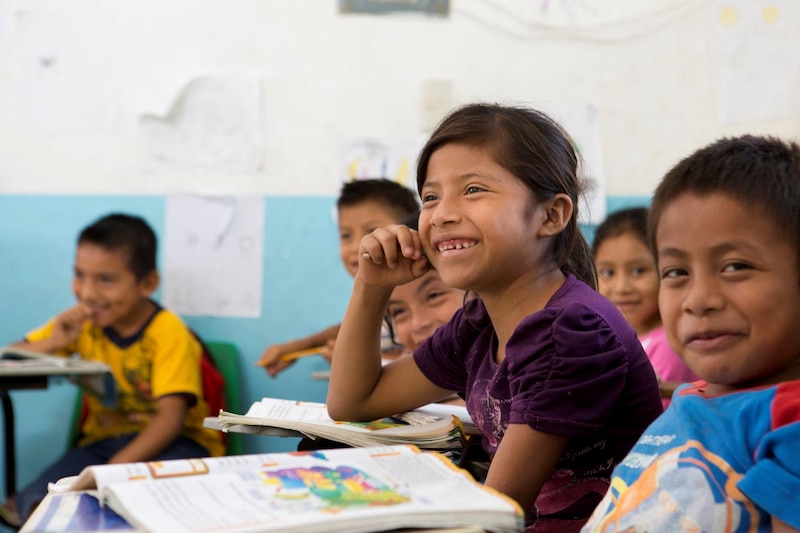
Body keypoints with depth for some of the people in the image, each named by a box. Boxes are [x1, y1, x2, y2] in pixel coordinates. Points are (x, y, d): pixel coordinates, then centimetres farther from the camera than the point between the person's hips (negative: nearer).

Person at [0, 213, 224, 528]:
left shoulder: (169, 334, -14)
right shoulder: (81, 322, 1)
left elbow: (171, 417, -22)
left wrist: (118, 466, -35)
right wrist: (53, 343, -18)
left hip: (174, 442, -3)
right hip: (105, 439, 3)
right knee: (37, 499, -24)